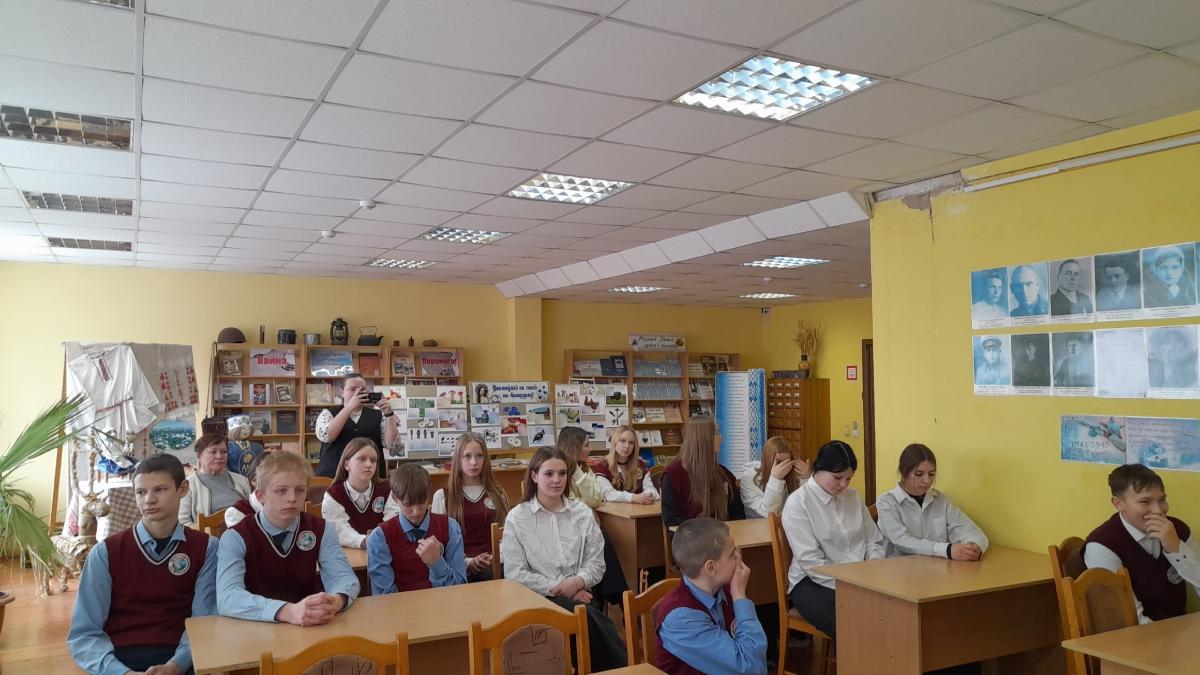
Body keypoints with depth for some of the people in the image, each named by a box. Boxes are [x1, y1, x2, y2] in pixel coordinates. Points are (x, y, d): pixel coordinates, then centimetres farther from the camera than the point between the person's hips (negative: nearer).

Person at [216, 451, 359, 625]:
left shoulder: (321, 531, 1)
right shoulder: (235, 538, -9)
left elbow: (344, 576, -9)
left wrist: (335, 601, -32)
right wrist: (289, 611, -37)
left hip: (309, 630, 3)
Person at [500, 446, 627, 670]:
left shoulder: (582, 512, 9)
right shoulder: (517, 517, 0)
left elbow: (596, 563, 8)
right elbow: (515, 574, -4)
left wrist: (577, 582, -13)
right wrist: (556, 588, -12)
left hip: (579, 595, 2)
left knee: (591, 621, -34)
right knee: (589, 619, -31)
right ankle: (620, 667, -16)